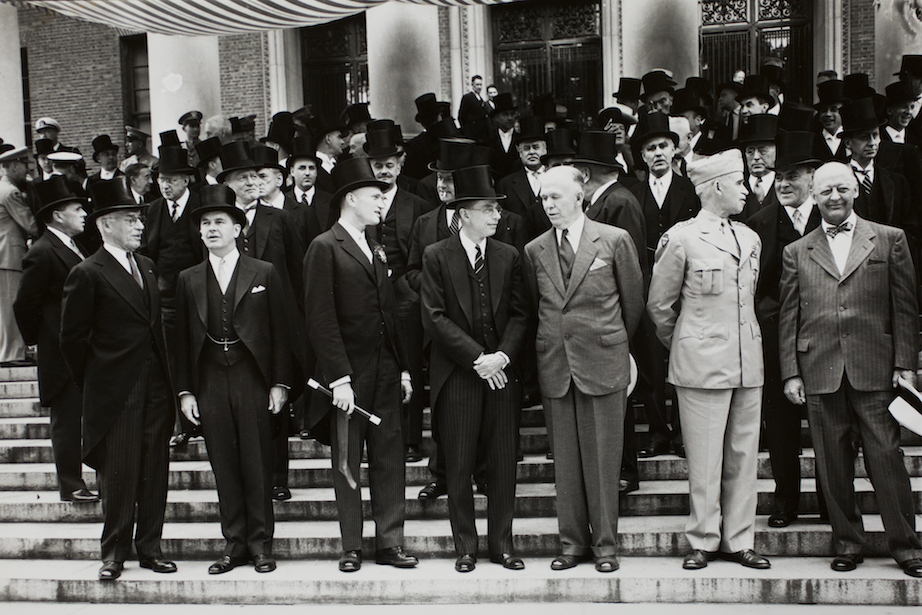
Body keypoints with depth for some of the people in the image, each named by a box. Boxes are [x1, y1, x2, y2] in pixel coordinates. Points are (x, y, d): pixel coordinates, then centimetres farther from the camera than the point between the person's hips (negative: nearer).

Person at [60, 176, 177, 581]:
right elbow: (72, 337, -5)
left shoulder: (146, 267, 13)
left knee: (155, 472, 9)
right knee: (118, 475, 1)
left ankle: (149, 547, 20)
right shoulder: (87, 275, -8)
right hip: (116, 395, -6)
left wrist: (167, 378, 11)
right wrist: (94, 384, -1)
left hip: (155, 390, 6)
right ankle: (114, 553, 15)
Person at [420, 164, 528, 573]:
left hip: (502, 371, 2)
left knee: (503, 463, 5)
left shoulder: (508, 256, 9)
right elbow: (435, 317, -7)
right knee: (459, 466, 3)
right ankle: (465, 547, 15)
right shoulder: (436, 256, 0)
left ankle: (502, 544, 17)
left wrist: (503, 355, -10)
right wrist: (476, 358, -13)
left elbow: (519, 314, 6)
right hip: (457, 374, -2)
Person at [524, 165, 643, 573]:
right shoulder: (534, 250, 8)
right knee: (564, 460, 7)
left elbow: (634, 300, 7)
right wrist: (555, 340, 12)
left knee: (603, 458, 2)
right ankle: (572, 542, 18)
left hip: (603, 363, -3)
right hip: (555, 367, 3)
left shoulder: (615, 240, -2)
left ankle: (605, 543, 14)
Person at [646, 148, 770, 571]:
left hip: (748, 362, 6)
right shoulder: (681, 239, -6)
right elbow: (659, 305, 1)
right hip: (702, 363, -6)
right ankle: (703, 541, 12)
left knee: (744, 455, 8)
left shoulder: (750, 239, 13)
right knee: (704, 457, 0)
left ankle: (739, 540, 18)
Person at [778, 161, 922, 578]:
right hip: (820, 374, 2)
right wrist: (790, 373, 3)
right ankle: (847, 541, 18)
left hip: (874, 370, -1)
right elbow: (788, 318, 9)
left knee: (886, 456, -1)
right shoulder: (797, 253, 11)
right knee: (833, 464, 6)